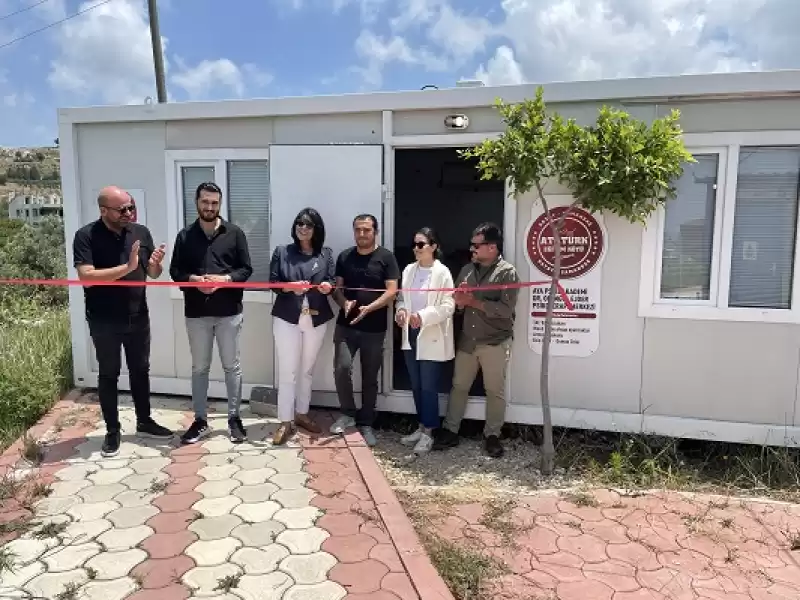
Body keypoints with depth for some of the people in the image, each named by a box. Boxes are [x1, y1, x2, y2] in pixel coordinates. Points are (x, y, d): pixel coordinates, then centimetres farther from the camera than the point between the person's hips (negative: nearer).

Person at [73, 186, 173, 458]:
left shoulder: (141, 232, 0)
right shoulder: (86, 236, -12)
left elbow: (152, 274, 6)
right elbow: (86, 277, -22)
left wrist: (155, 263, -17)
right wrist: (127, 267, -29)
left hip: (138, 318, 4)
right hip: (104, 321, -4)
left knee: (140, 370, 15)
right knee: (108, 374, 8)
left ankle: (144, 421, 30)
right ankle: (112, 431, 21)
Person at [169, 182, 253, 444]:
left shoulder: (235, 233, 1)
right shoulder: (185, 235, 5)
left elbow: (246, 269, 0)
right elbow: (175, 271, 5)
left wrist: (225, 279, -17)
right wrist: (193, 279, -15)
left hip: (229, 311, -1)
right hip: (196, 313, 2)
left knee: (232, 366, 7)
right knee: (199, 368, 10)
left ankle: (234, 418, 20)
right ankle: (200, 421, 22)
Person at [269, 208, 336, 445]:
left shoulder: (326, 254, 7)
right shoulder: (282, 252, 3)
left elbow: (331, 282, 1)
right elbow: (272, 282, -3)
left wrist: (327, 286, -22)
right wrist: (290, 287, -22)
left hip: (316, 319, 3)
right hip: (287, 318, -2)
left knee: (307, 369, 14)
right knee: (288, 370, -2)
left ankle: (302, 414, 28)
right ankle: (285, 421, 5)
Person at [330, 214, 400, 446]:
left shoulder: (386, 257, -3)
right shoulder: (345, 257, 7)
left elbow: (392, 291, -9)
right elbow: (337, 288, 9)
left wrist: (368, 308, -22)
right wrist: (344, 303, -14)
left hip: (374, 329, -1)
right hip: (346, 325, 2)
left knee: (370, 377, 7)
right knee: (342, 368, -13)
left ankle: (366, 423, 22)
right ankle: (348, 413, 11)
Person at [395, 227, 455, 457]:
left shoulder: (442, 272, -10)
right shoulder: (409, 270, 8)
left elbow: (448, 306, -13)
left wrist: (424, 316, -25)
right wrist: (401, 310, -8)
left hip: (431, 337, -6)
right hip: (411, 334, 6)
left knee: (428, 387, -1)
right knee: (416, 386, 14)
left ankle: (428, 433, 10)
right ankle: (421, 427, 27)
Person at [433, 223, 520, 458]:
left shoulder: (507, 272, -11)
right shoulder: (467, 270, 8)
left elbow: (506, 309, -20)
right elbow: (458, 304, 13)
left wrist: (474, 302, -18)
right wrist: (459, 299, -11)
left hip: (495, 343, -5)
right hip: (467, 341, 5)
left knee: (495, 391, 8)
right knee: (458, 386, 12)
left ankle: (492, 435, 23)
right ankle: (450, 431, 23)